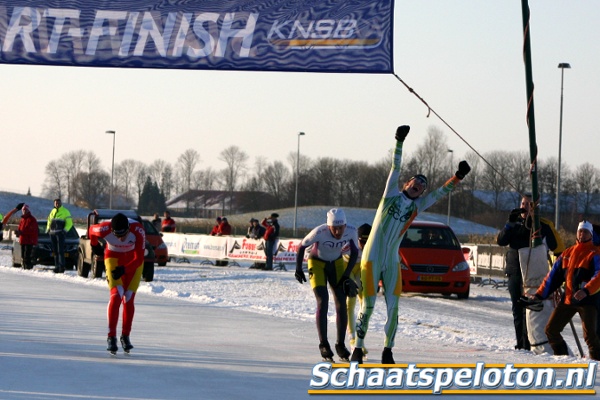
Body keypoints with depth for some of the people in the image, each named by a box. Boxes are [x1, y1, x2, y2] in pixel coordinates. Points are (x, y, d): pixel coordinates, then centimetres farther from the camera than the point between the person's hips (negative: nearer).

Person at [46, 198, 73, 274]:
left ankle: (61, 267, -16)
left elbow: (69, 223, -2)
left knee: (60, 251, -13)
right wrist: (48, 229, 12)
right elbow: (49, 221, 28)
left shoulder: (65, 212, 1)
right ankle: (57, 266, 11)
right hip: (52, 233, 6)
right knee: (55, 251, 7)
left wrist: (65, 230, -14)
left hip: (60, 233, -6)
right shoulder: (53, 211, 19)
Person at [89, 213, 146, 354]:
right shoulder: (105, 229, -33)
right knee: (116, 295, -16)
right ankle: (111, 337, -15)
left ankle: (126, 336, 12)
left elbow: (139, 259, -27)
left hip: (133, 260, 1)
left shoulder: (138, 230, -35)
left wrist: (124, 269, -38)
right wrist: (94, 245, 12)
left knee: (129, 298, -2)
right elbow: (91, 230, -6)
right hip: (114, 257, -1)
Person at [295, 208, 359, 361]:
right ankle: (323, 344, -11)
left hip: (336, 263, 3)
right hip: (317, 263, -3)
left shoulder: (351, 232, -24)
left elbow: (354, 253, -6)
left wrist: (346, 276, -9)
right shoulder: (319, 232, -33)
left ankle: (341, 345, 7)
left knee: (341, 304, -3)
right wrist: (298, 269, -7)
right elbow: (302, 246, -16)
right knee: (322, 302, -16)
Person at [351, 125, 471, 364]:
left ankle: (388, 351, 7)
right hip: (372, 258, -4)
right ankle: (358, 348, 8)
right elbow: (395, 168, -1)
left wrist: (458, 177, 0)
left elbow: (440, 193, 11)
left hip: (392, 261, 4)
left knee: (393, 307, -2)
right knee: (368, 306, -4)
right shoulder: (392, 194, 4)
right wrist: (399, 142, -6)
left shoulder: (417, 205, 11)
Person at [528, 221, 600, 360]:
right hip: (567, 298, 6)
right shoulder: (567, 253, 16)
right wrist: (540, 294, 8)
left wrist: (586, 291, -35)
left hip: (587, 300, -6)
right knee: (551, 330, 6)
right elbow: (553, 275, 16)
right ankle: (562, 357, 20)